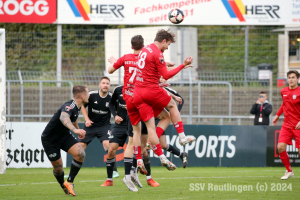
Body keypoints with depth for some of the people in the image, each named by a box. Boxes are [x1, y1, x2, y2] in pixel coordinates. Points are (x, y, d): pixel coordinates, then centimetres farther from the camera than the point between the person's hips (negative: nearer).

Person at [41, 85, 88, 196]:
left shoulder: (77, 107, 0)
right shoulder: (69, 106, -30)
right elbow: (63, 117, -54)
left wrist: (79, 131, 41)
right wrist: (75, 129, -71)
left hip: (64, 136, 8)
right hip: (50, 139, -8)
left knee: (80, 154, -17)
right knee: (58, 168, -2)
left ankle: (69, 182, -5)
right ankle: (64, 187, 28)